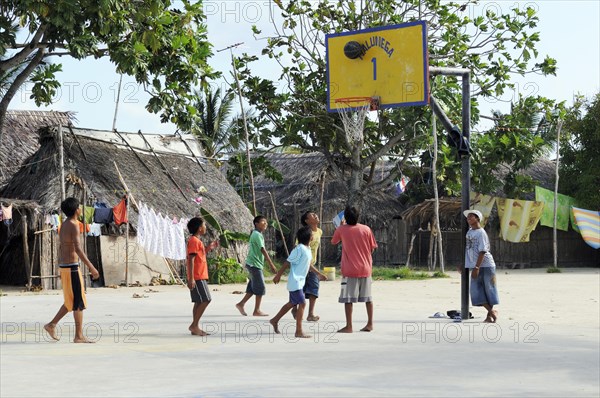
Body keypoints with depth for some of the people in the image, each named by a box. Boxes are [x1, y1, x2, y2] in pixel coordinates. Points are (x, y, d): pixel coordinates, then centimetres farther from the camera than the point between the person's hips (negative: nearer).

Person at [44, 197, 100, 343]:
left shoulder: (64, 225, 13)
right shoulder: (73, 225, -16)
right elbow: (78, 249, -25)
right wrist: (91, 267, -27)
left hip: (64, 267, 9)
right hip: (72, 267, -9)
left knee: (72, 301, 17)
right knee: (79, 302, -4)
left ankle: (52, 325, 19)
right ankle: (79, 336, -2)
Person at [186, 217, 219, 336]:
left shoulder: (197, 241, 18)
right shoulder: (194, 241, -12)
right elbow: (191, 260, -18)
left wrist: (209, 248, 19)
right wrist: (191, 278, -23)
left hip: (200, 277, 10)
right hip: (197, 277, -10)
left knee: (199, 302, 9)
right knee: (205, 300, -12)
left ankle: (195, 327, 10)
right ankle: (194, 325, -10)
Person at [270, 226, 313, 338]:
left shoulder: (308, 249, 9)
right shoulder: (300, 249, -19)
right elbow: (287, 262, -16)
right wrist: (278, 275, -12)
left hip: (300, 281, 10)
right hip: (295, 281, -10)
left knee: (292, 303, 18)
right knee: (302, 303, -12)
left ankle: (275, 320, 33)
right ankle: (299, 331, -10)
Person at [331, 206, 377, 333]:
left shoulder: (341, 230, -6)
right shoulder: (366, 229, -1)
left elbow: (333, 242, 13)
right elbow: (372, 248, 4)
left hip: (350, 270, -3)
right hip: (366, 268, 3)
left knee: (348, 298, -1)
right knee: (368, 297, 13)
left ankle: (349, 326, -4)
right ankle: (370, 324, 18)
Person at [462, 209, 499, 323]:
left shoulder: (481, 233, -12)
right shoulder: (469, 232, 11)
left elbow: (482, 251, -17)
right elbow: (468, 250, 19)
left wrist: (476, 267, -22)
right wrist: (463, 265, 17)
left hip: (485, 265, -7)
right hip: (475, 266, 7)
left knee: (488, 289, 1)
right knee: (476, 290, 0)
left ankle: (490, 314, 12)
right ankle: (491, 311, 9)